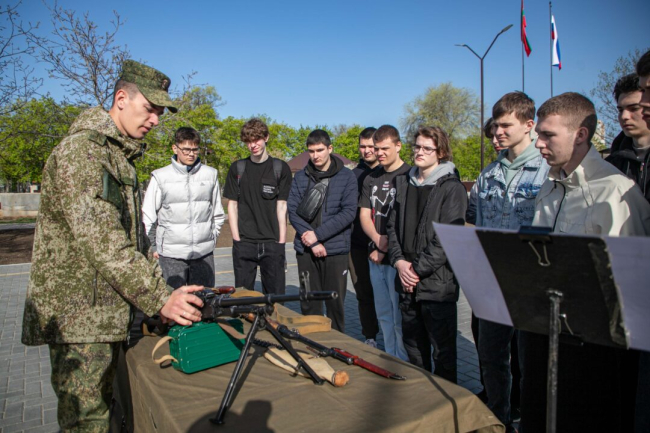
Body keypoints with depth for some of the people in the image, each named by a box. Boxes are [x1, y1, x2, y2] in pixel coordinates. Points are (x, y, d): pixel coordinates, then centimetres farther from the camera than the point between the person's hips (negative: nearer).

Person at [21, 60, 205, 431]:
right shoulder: (82, 150, -15)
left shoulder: (123, 156, 16)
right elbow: (101, 241, -25)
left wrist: (163, 293, 10)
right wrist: (159, 299, -25)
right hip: (78, 317, -9)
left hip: (108, 313, 9)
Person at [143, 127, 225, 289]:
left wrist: (211, 238, 11)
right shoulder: (160, 176, 0)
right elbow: (148, 217, 6)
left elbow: (218, 214, 15)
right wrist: (154, 247, 6)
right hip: (171, 255, -2)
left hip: (204, 253, 2)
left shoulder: (210, 174, 6)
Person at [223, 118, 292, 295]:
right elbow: (232, 205, 7)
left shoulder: (281, 168, 3)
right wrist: (237, 238, -1)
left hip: (272, 242, -1)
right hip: (244, 243, 1)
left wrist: (281, 242, -4)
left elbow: (281, 206, 1)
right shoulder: (237, 168, 8)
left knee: (275, 294, 3)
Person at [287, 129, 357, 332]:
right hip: (305, 250, 2)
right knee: (309, 304, 9)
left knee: (336, 303, 6)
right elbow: (293, 210, 1)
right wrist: (311, 241, -11)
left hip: (335, 249, -2)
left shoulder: (346, 176, 1)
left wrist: (318, 234, -13)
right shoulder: (300, 177, 8)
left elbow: (348, 212, -8)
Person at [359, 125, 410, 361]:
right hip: (376, 256, 7)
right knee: (383, 314, 14)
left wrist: (388, 248, -11)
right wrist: (378, 240, -9)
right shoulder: (371, 178, 14)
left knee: (400, 317, -2)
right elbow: (364, 215, 9)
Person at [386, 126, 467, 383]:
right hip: (407, 280, 6)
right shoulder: (404, 183, 13)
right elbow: (393, 226, 11)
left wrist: (419, 269, -14)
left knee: (442, 349, 6)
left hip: (437, 281, -6)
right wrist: (399, 261, -3)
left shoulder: (451, 187, -7)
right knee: (413, 346, 18)